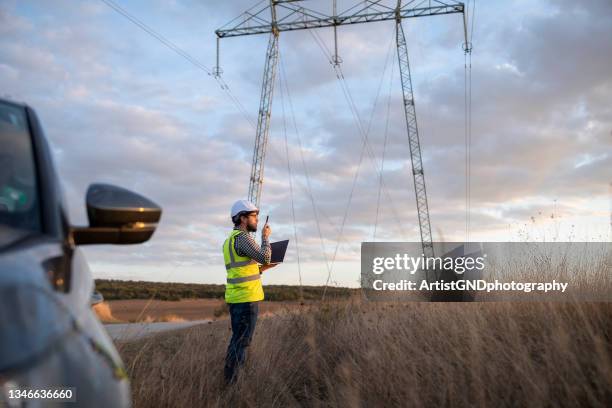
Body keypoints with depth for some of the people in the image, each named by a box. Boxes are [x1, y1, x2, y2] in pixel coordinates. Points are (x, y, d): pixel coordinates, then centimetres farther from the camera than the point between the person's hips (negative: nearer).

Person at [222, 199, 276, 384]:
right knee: (242, 340, -4)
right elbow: (264, 257, -21)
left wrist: (262, 268, 17)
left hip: (235, 297, 10)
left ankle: (231, 379, 21)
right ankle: (230, 382, 1)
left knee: (238, 339, 16)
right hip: (246, 297, -10)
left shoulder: (229, 240, 18)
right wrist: (265, 236, -7)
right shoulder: (243, 237, -13)